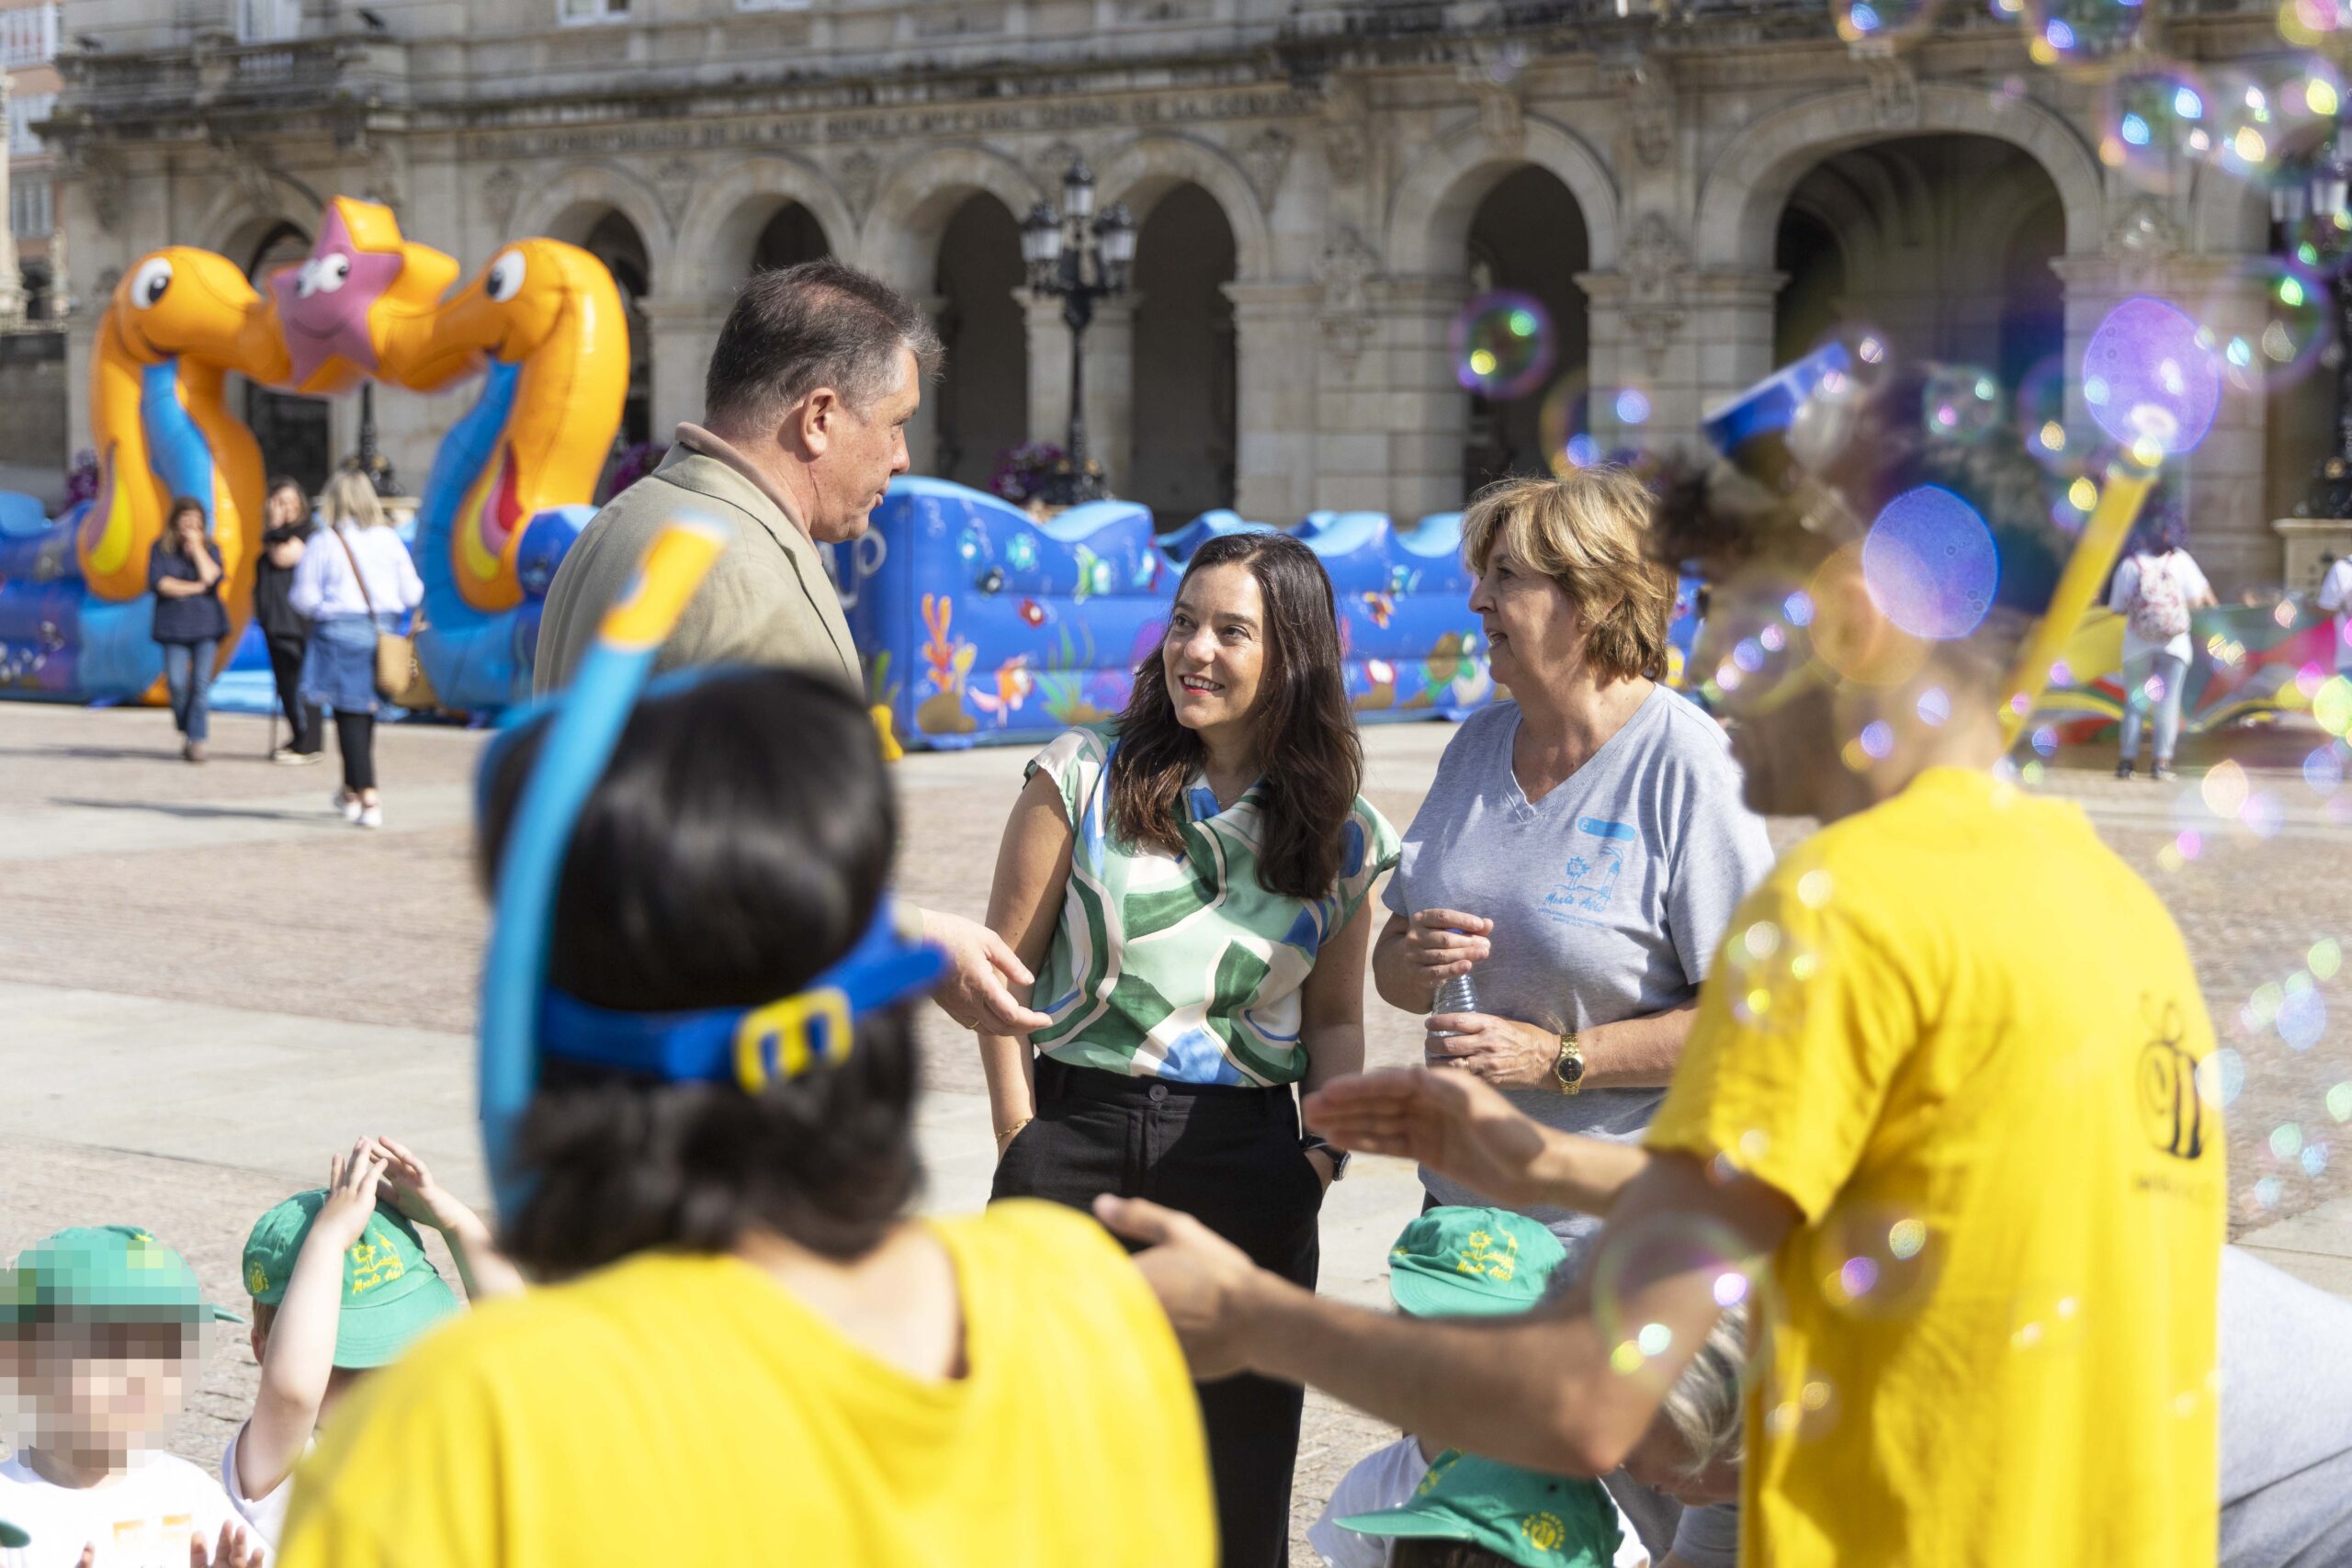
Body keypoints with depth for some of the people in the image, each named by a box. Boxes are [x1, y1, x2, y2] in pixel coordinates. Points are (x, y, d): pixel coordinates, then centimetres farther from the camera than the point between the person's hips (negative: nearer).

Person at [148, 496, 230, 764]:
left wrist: (196, 546, -5)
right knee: (176, 684, -8)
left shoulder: (210, 548, 8)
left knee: (201, 683, -7)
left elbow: (211, 576, -9)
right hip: (174, 625, 0)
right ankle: (186, 728, 17)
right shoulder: (161, 548, 6)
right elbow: (157, 583, -7)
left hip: (206, 624, 0)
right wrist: (195, 588, -6)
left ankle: (197, 740, -3)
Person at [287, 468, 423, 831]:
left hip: (340, 632, -4)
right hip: (384, 631, 4)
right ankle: (351, 790, 31)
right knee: (365, 713, 18)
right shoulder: (389, 540, 2)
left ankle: (369, 799, -7)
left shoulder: (324, 543, -8)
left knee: (350, 715, 1)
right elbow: (412, 594, 5)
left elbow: (304, 599, -7)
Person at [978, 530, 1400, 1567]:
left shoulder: (1341, 835, 5)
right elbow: (1003, 966, 2)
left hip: (1243, 1158, 1)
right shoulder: (1085, 777, -1)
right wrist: (1020, 1135, -2)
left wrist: (1327, 1152, -1)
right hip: (1075, 1134, -1)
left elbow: (1335, 1016, 14)